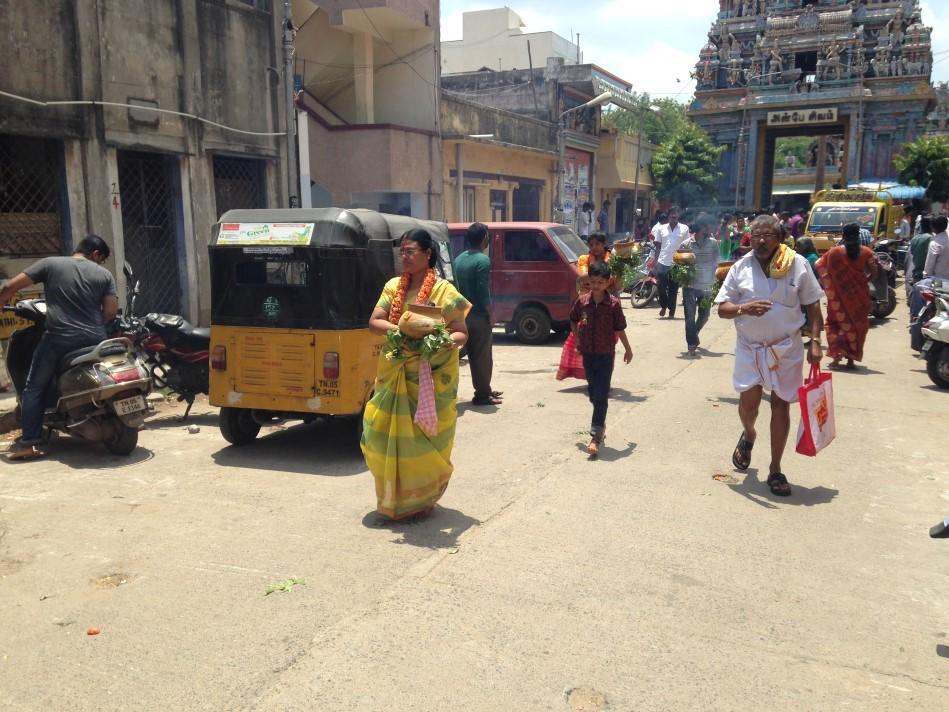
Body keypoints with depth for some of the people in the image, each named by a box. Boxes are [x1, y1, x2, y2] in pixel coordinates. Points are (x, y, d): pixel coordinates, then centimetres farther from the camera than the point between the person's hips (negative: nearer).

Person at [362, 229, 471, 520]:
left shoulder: (444, 290, -6)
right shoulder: (393, 286, 8)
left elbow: (461, 333, -7)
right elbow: (374, 322, 1)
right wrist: (398, 331, -17)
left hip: (432, 378, -4)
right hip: (394, 376, 4)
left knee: (425, 438, 2)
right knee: (385, 433, 6)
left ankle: (423, 498, 22)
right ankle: (395, 496, 27)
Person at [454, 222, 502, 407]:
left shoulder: (459, 259, 10)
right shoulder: (482, 260, -15)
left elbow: (458, 286, 12)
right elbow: (483, 291, -19)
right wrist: (491, 315, -12)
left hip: (465, 314, 8)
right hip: (479, 316, -8)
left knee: (474, 355, 15)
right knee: (483, 356, -1)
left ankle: (484, 390, 26)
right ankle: (482, 395, 3)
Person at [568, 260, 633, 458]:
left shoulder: (613, 304, -10)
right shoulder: (582, 301, -2)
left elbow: (620, 329, -1)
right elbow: (573, 321, 15)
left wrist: (628, 350, 8)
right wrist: (577, 340, 10)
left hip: (606, 354, -4)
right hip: (587, 354, 4)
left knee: (601, 395, -6)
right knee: (593, 393, 15)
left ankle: (596, 437, -8)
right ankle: (600, 425, 36)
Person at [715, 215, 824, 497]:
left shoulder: (798, 265, -5)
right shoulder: (741, 268, -3)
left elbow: (813, 305, 2)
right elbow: (722, 308, -2)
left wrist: (815, 341, -5)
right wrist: (744, 308, -23)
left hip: (787, 347, 0)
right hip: (750, 347, 0)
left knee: (781, 405, 6)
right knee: (748, 401, -4)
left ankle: (775, 470, 18)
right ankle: (749, 435, 35)